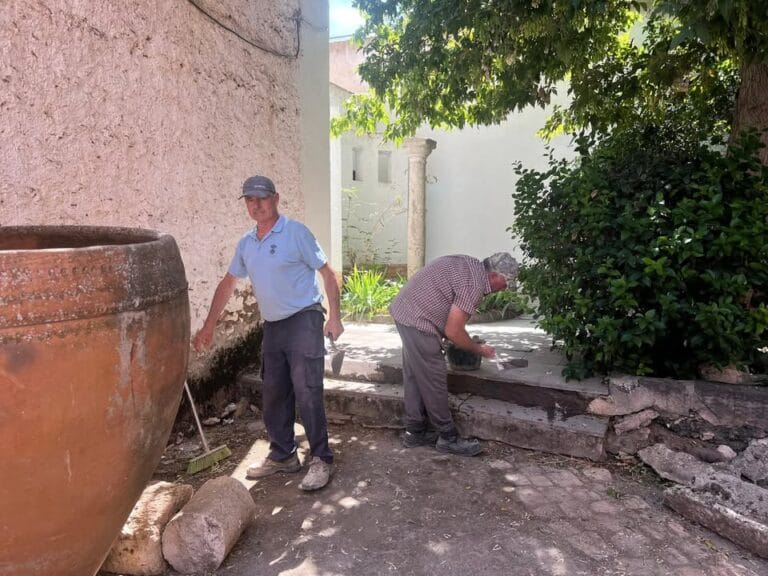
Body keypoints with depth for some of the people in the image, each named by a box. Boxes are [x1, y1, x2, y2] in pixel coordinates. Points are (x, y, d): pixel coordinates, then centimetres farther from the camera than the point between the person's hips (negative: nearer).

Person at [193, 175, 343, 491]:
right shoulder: (246, 243, 11)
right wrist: (208, 326, 18)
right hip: (272, 326, 7)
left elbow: (327, 273, -7)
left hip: (303, 321, -7)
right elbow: (227, 284, 18)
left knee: (307, 393, -8)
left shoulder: (296, 233, -8)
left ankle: (321, 460, 4)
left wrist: (334, 317, -12)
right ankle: (282, 455, 26)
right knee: (273, 395, 12)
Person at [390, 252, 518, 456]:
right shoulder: (474, 284, -19)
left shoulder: (470, 265, 10)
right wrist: (479, 349, -2)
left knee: (414, 377, 17)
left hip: (404, 310, 10)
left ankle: (415, 432, 27)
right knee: (433, 381, 1)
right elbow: (453, 332, -18)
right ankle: (448, 437, 14)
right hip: (418, 322, -10)